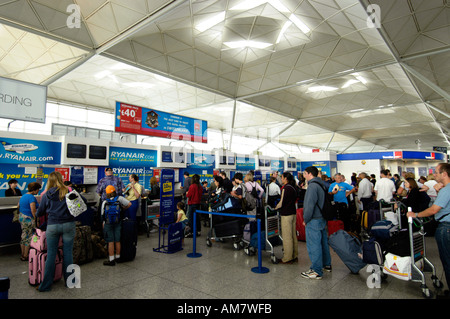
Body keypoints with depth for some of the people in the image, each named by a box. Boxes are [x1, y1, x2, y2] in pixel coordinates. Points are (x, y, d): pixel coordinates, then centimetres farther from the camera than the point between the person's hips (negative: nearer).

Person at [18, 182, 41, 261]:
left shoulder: (23, 196, 12)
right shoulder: (32, 197, -17)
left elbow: (18, 207, 22)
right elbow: (33, 211, -22)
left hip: (21, 217, 10)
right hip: (28, 219, -10)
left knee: (23, 236, 16)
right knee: (29, 237, 0)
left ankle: (23, 255, 24)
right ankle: (25, 256, 7)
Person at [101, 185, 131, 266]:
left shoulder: (104, 202, -1)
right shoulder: (119, 198, -4)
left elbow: (103, 215, 2)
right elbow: (129, 204, -10)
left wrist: (103, 225, 10)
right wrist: (123, 208, 9)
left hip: (108, 224, -1)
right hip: (117, 223, 1)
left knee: (110, 242, 2)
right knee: (117, 241, 10)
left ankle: (111, 260, 5)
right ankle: (118, 257, 23)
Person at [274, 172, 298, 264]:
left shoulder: (286, 188, -16)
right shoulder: (293, 187, 10)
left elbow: (282, 203, -17)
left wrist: (275, 208, -1)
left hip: (286, 214, -9)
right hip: (293, 213, 9)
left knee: (287, 237, -2)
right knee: (293, 235, 15)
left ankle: (287, 258, 5)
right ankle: (294, 256, 24)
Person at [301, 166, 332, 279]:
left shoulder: (313, 186, -18)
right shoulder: (322, 185, 13)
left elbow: (310, 205, -22)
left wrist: (305, 219, -12)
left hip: (314, 221, -10)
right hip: (322, 219, 10)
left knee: (314, 246, -3)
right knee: (323, 242, 19)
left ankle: (316, 271, 3)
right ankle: (326, 264, 33)